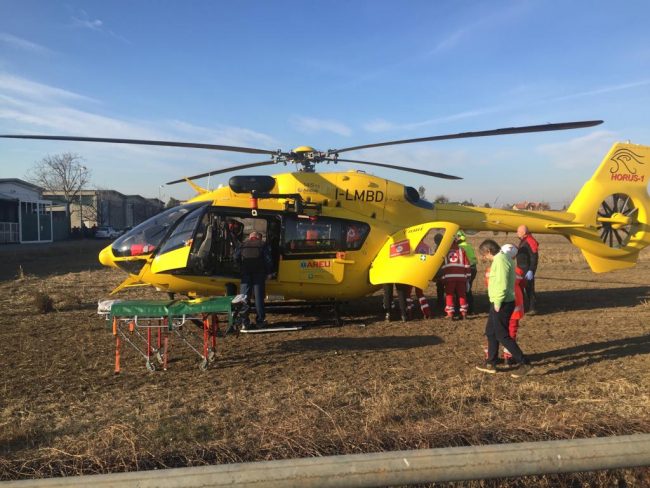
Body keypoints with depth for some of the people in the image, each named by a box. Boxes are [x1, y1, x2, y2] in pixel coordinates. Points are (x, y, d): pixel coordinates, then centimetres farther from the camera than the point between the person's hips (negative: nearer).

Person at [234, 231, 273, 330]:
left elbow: (236, 257, 0)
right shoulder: (263, 245, 8)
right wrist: (268, 272, 7)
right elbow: (268, 260, -2)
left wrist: (241, 268, 12)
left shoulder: (243, 245, 13)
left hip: (246, 273, 1)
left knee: (244, 297, 4)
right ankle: (260, 321, 5)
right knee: (259, 297, 4)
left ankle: (244, 322, 0)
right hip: (259, 273, -1)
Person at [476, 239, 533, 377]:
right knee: (490, 332, 17)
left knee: (502, 336, -4)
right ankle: (491, 364, 26)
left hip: (502, 304, -10)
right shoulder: (502, 258, 14)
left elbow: (502, 285, -25)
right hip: (498, 303, 10)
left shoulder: (500, 261, -19)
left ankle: (524, 364, 2)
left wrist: (497, 304, -17)